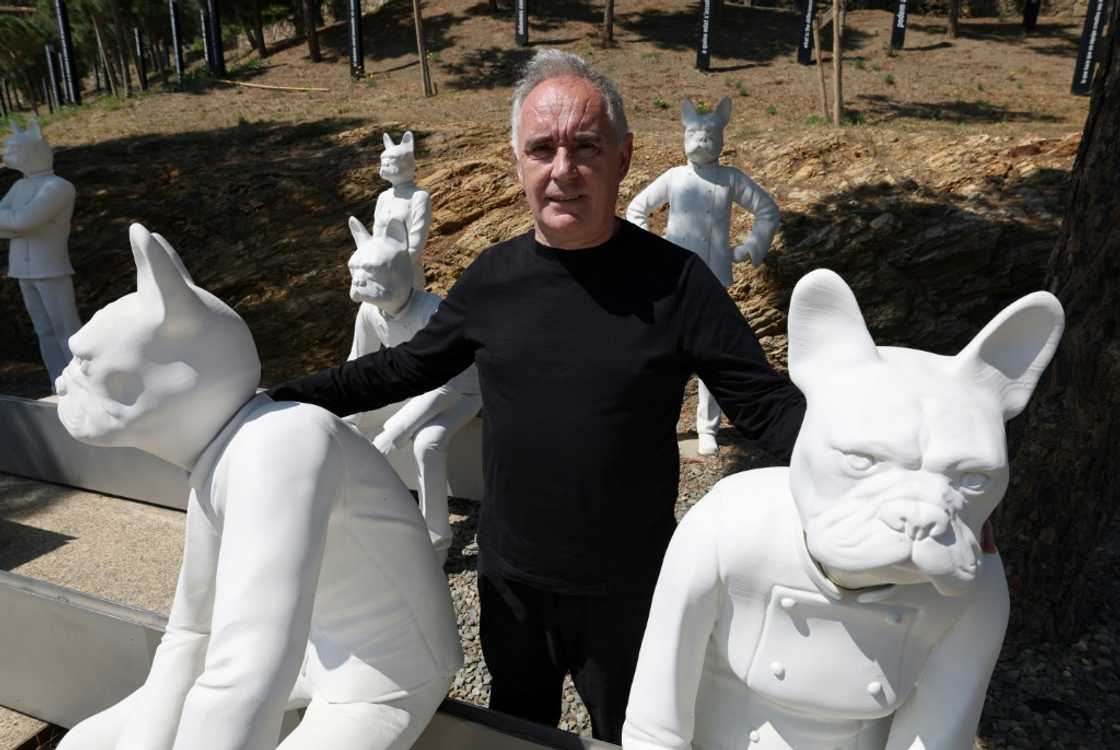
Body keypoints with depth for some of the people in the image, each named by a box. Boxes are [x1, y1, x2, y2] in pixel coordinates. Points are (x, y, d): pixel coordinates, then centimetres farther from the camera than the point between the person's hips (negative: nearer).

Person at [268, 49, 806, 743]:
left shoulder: (673, 279, -17)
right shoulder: (494, 276, -6)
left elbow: (767, 404, -15)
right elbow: (410, 367, 6)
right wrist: (286, 399, 2)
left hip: (626, 588, -3)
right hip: (509, 578, 3)